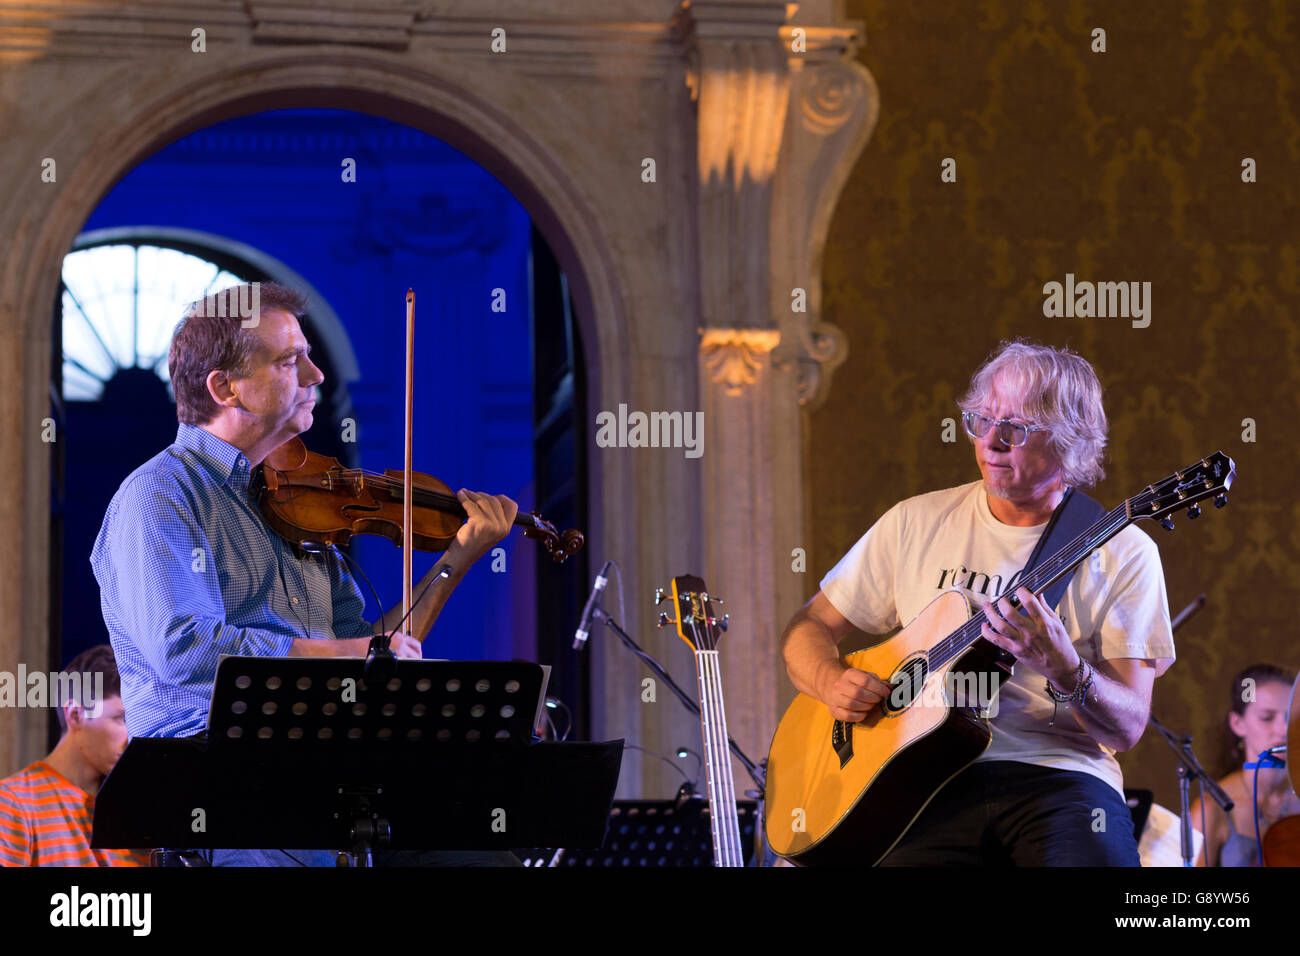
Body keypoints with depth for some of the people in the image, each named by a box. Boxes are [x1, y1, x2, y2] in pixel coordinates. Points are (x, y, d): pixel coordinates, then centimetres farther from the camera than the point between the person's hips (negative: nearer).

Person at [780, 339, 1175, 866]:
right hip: (934, 778, 2)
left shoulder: (1123, 553, 4)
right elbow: (807, 630, 19)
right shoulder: (917, 523, 12)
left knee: (1094, 859, -35)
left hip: (1059, 777, -1)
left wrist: (1064, 669, -21)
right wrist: (832, 681, -3)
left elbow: (1127, 727, -1)